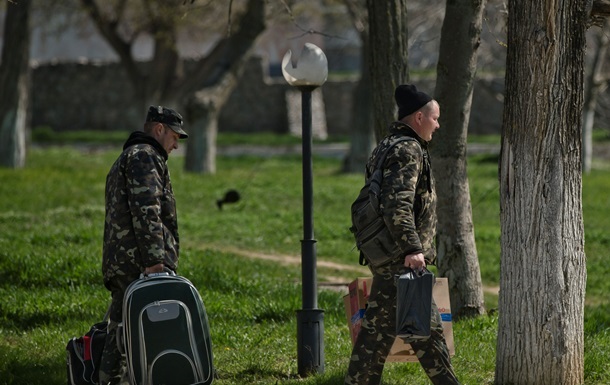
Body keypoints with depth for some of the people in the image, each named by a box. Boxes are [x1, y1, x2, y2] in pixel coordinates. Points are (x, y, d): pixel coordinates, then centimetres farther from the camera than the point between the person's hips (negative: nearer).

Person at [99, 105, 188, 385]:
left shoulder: (125, 159, 29)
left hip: (119, 265, 10)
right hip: (142, 263, -10)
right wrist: (154, 259, -23)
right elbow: (146, 210, -18)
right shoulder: (144, 156, -5)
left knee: (120, 337, 7)